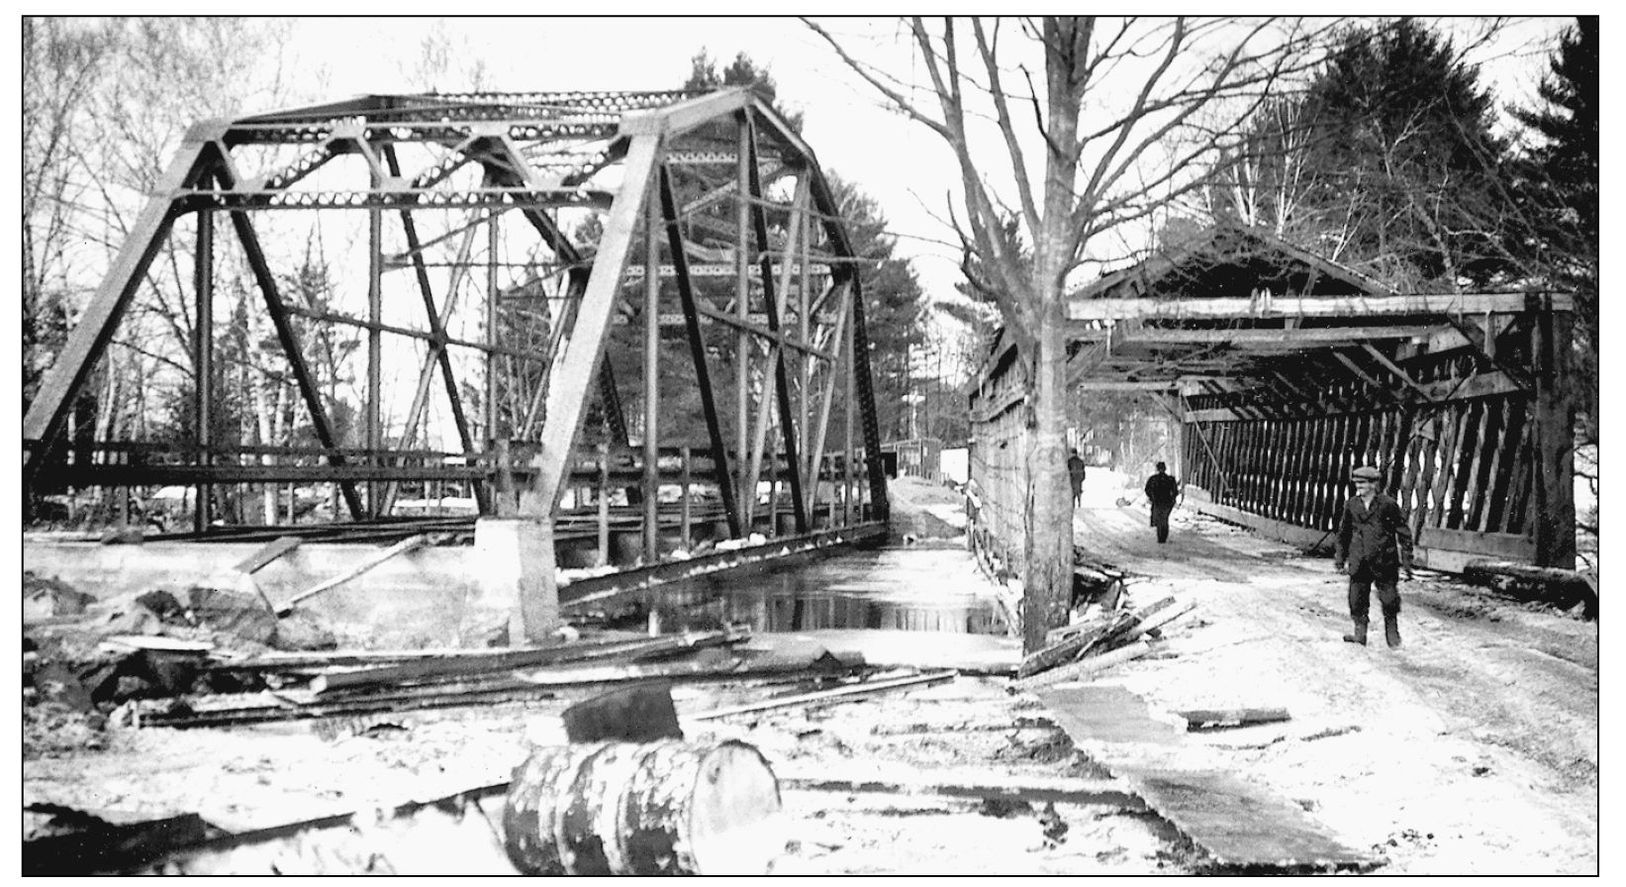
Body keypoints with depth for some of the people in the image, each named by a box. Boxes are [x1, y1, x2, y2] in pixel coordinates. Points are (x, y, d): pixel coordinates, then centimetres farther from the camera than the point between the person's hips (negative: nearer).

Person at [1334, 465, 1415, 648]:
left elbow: (1403, 533, -1)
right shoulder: (1351, 505, 5)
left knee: (1389, 600, 2)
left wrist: (1406, 561, -4)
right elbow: (1344, 533, 17)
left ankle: (1392, 633, 20)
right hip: (1359, 562, 3)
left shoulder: (1388, 504, -5)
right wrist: (1340, 558, 16)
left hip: (1384, 563, -3)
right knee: (1357, 599, -1)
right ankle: (1360, 633, 9)